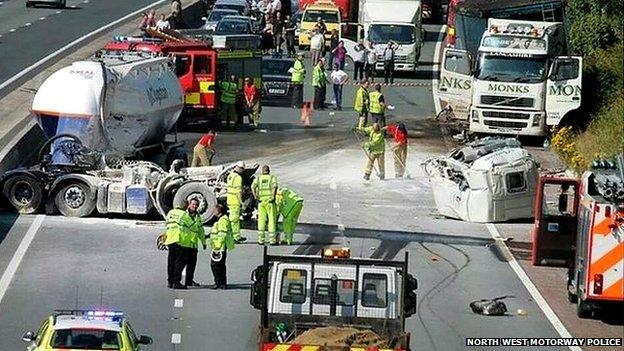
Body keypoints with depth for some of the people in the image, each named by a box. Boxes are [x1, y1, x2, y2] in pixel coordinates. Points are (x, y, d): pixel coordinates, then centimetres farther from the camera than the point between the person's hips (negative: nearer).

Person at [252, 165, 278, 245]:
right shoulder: (272, 177, 4)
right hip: (270, 201, -2)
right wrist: (273, 197, -14)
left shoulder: (258, 178, 9)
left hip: (261, 200, 2)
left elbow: (253, 187, -8)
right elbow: (275, 186, -17)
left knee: (261, 220, 9)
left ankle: (261, 240, 6)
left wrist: (256, 197, -7)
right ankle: (272, 240, 1)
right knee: (272, 220, 3)